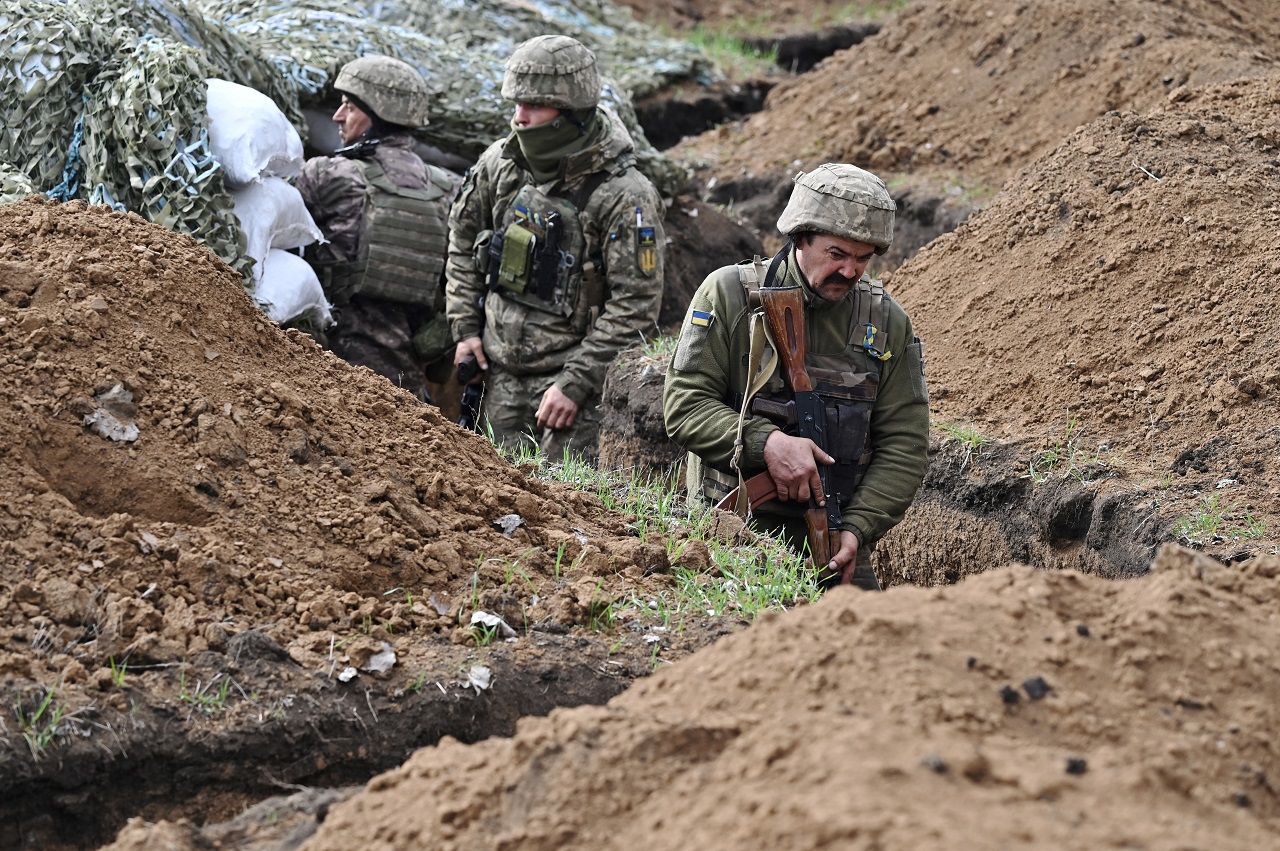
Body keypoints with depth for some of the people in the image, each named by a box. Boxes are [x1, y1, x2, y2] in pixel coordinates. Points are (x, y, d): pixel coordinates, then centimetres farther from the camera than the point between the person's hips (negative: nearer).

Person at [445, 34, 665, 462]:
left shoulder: (625, 197, -17)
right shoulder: (499, 163, 1)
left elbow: (635, 308, -17)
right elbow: (463, 240, 18)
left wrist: (575, 383, -19)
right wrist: (465, 327, 10)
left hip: (574, 372, -6)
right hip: (501, 373, 6)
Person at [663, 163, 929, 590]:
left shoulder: (887, 322, 7)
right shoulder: (729, 294, -1)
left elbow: (904, 446, 6)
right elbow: (684, 404, -6)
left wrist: (857, 528, -8)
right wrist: (766, 442, -21)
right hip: (730, 531, -3)